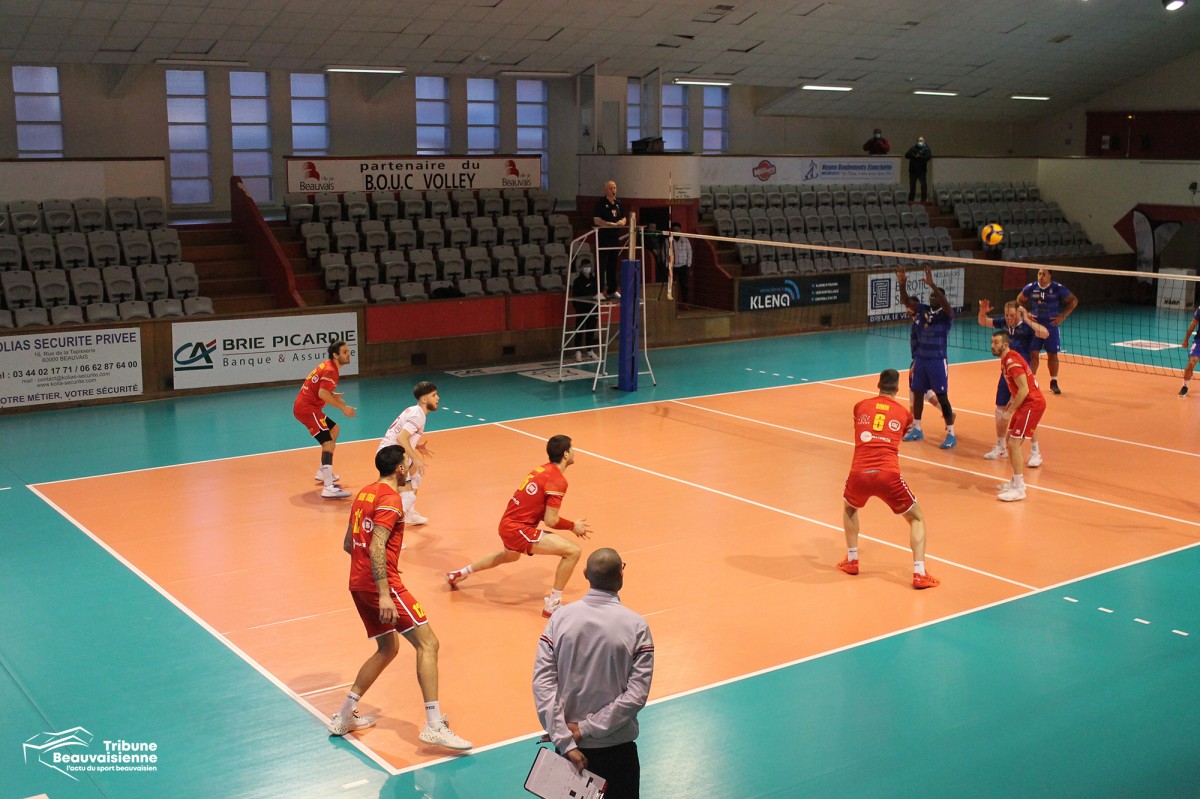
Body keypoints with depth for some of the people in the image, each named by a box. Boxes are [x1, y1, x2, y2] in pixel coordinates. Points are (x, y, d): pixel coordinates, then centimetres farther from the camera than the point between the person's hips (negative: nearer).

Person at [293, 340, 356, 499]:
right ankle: (328, 487, -30)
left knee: (334, 429, 27)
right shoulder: (330, 370, -16)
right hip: (307, 408, -11)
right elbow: (322, 394, -28)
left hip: (305, 406, 11)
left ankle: (323, 472, 34)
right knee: (328, 443, -18)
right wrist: (343, 407, -23)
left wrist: (333, 396, 14)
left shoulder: (327, 366, 15)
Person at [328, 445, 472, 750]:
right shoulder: (390, 499, -12)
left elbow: (348, 545, 21)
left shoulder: (364, 493, 15)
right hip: (382, 584, -10)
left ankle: (344, 717, 22)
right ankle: (434, 726, -15)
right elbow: (376, 548, -23)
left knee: (388, 648, 21)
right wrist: (384, 594, -27)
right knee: (427, 643, -8)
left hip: (358, 584, 10)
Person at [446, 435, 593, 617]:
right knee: (573, 550, -16)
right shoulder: (558, 481, -17)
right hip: (519, 530, -10)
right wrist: (573, 526, -2)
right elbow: (550, 521, -19)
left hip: (508, 523, 10)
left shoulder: (543, 469, 8)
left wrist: (570, 525, 10)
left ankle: (459, 574, 55)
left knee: (509, 555, 42)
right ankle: (552, 605, -10)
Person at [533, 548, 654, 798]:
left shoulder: (560, 618, -7)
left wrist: (565, 741, -12)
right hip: (616, 747, -3)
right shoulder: (636, 626, -12)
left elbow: (543, 683, -11)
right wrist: (587, 728, -12)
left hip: (569, 746, 3)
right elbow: (637, 694, -16)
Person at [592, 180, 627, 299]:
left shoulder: (618, 203, 14)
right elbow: (596, 220, -14)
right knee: (601, 266, -6)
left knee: (613, 265, 11)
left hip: (615, 237, 6)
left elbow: (624, 218, 21)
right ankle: (599, 291, -5)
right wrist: (611, 224, -18)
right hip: (603, 238, -6)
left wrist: (622, 222, -3)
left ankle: (612, 290, 18)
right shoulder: (600, 203, -6)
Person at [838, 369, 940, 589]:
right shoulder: (904, 413, 14)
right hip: (888, 476, -2)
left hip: (859, 473, 2)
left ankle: (851, 561, 33)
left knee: (849, 508, 34)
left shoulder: (860, 406, 16)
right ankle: (919, 574, 2)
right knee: (917, 519, 17)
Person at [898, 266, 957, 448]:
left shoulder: (946, 314, -9)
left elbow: (946, 304, -30)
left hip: (937, 361, -6)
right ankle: (917, 429, 26)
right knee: (917, 393, 12)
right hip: (920, 360, 6)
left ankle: (951, 435, 3)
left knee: (942, 397, -4)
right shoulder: (923, 310, 5)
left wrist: (932, 284, -40)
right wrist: (902, 284, -20)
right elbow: (906, 301, -2)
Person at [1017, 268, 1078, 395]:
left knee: (1052, 354, 5)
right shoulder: (1031, 287, -3)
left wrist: (1062, 316, -5)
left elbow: (1074, 301, 1)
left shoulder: (1058, 288, -8)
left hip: (1051, 325, -1)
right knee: (1033, 353, -1)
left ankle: (1054, 383, 16)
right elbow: (1020, 300, 15)